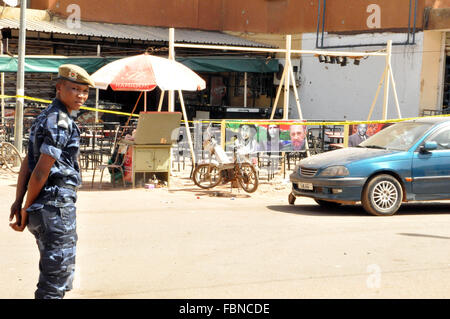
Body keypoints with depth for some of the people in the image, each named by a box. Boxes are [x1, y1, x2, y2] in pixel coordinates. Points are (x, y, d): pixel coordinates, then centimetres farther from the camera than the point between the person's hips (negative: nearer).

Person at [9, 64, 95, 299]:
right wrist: (27, 208, -10)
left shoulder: (45, 117, 17)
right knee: (56, 280, -5)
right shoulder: (60, 121, -15)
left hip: (44, 209, 10)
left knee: (57, 275, 20)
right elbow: (41, 171, -18)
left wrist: (19, 202, 10)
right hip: (57, 207, -10)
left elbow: (27, 163, 15)